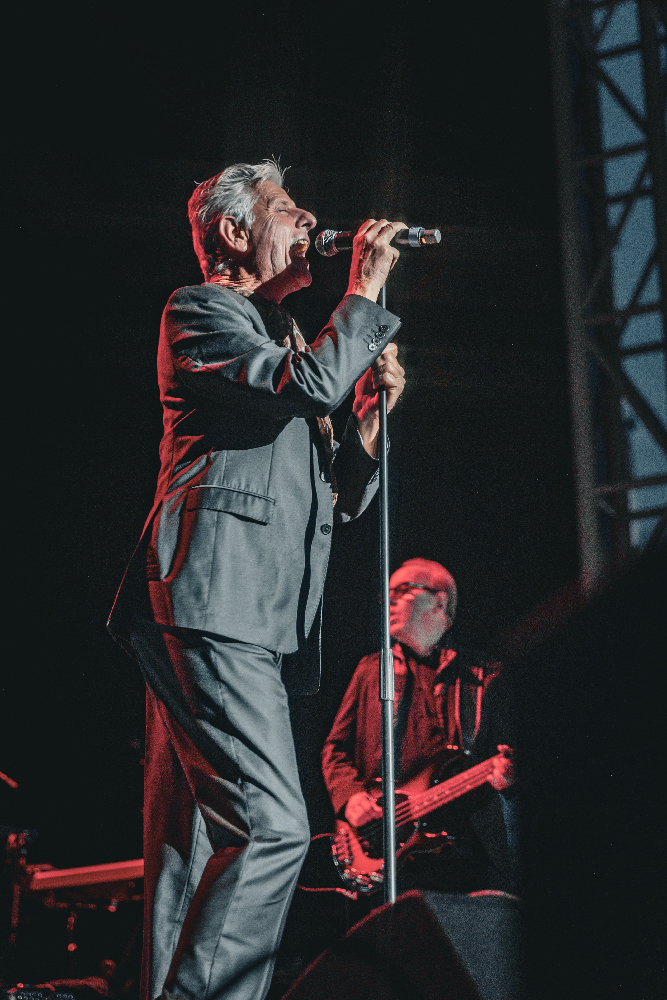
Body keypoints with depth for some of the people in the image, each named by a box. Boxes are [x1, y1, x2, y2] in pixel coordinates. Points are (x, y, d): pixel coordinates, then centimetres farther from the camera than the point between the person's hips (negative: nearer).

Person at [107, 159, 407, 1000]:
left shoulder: (281, 339, 30)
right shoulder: (200, 311, 4)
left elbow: (338, 498, 27)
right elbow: (309, 383, -16)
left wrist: (372, 409, 13)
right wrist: (365, 291, -2)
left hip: (253, 619, 9)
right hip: (213, 604, -9)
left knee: (194, 842, 6)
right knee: (271, 826, -20)